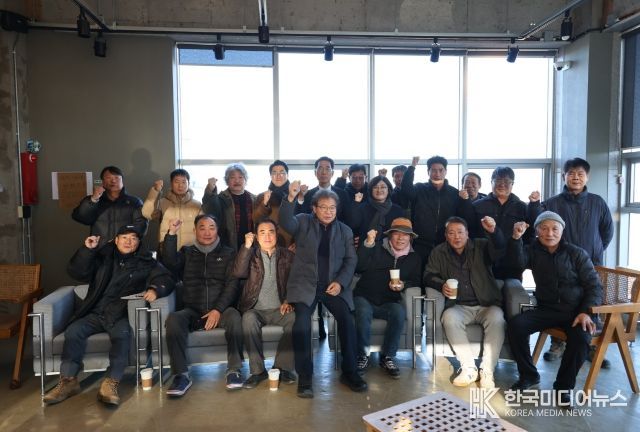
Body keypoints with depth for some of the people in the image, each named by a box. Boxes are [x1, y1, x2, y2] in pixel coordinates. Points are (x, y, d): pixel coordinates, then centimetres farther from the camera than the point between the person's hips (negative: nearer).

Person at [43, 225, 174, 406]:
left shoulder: (146, 262, 9)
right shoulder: (102, 257, 15)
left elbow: (165, 279, -1)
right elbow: (77, 273, 6)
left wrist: (155, 290, -23)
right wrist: (87, 250, -8)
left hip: (121, 315, -3)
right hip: (95, 313, 3)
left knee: (122, 334, -32)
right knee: (73, 331, -22)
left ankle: (111, 383, -30)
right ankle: (68, 381, -12)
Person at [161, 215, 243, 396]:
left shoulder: (228, 254, 12)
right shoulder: (187, 252, 17)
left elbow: (232, 285, 0)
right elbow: (170, 263, -5)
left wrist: (218, 309, -15)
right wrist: (171, 234, -15)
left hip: (220, 310, -1)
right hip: (193, 311, 1)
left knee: (233, 316, -33)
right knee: (173, 319, -29)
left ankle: (234, 370, -23)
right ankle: (181, 375, -25)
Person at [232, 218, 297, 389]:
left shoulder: (287, 255, 11)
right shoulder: (251, 255, 10)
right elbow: (238, 273, -8)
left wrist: (289, 301, -10)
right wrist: (247, 246, -14)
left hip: (279, 310, 1)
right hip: (256, 310, 0)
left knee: (295, 317, -29)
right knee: (248, 318, -33)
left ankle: (282, 367, -15)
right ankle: (257, 370, -21)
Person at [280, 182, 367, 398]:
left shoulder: (345, 230, 13)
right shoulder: (303, 222, 7)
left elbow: (350, 260, 8)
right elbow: (286, 222, -15)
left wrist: (340, 282, -8)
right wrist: (290, 198, -30)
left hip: (334, 285, 2)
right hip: (305, 284, -2)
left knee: (347, 319, -19)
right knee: (302, 322, -24)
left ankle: (349, 372, 0)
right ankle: (305, 377, -9)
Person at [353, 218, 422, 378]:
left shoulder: (414, 258, 14)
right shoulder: (377, 249, 4)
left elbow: (416, 281, 15)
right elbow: (358, 267, -9)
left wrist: (404, 285, -7)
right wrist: (368, 244, -20)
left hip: (389, 302, 2)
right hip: (365, 298, -2)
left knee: (399, 313, -31)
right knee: (363, 313, -34)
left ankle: (387, 357, -12)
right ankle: (362, 356, -13)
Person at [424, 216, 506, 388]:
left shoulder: (481, 246, 6)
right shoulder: (438, 252, 11)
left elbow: (500, 249, -13)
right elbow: (429, 276, 10)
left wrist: (493, 232, -34)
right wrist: (441, 285, -13)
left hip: (486, 305, 0)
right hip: (459, 307, 1)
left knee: (496, 317, -32)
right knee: (449, 317, -32)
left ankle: (487, 370, -22)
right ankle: (468, 368, -22)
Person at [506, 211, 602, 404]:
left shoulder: (577, 253, 0)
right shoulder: (533, 251, 5)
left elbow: (594, 285, -2)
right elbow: (518, 260, -19)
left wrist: (586, 312, -18)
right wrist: (516, 237, -38)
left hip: (575, 311, -2)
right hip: (546, 309, 2)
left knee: (581, 338, -31)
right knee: (515, 325, -22)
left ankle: (564, 385, -8)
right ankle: (528, 375, -2)